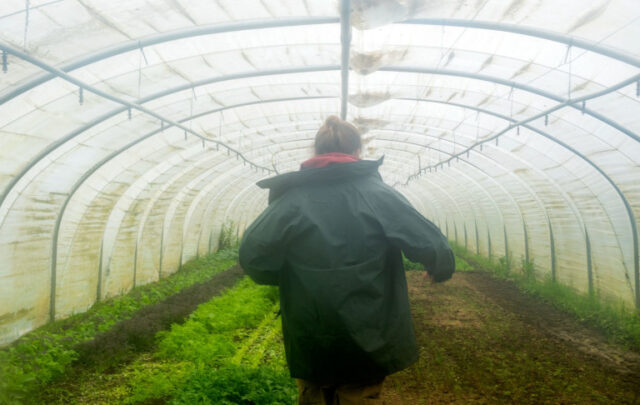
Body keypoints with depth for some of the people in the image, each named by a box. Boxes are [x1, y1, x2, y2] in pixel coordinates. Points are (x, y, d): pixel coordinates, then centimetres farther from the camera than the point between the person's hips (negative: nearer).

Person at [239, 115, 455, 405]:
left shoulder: (292, 198, -7)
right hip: (367, 343, -1)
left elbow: (252, 255, -12)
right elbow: (431, 246, -12)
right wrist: (441, 269, 10)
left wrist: (289, 279, 6)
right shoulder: (378, 194, -10)